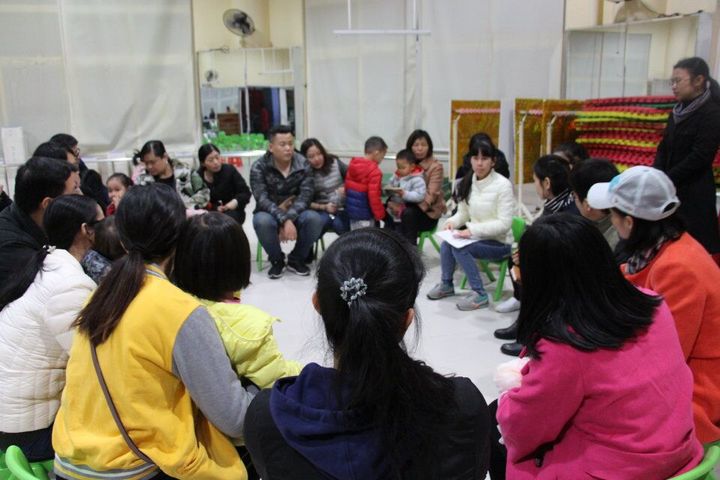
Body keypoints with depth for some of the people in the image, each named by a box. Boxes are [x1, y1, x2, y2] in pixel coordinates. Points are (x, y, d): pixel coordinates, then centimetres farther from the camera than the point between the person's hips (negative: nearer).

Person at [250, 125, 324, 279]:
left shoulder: (303, 165, -6)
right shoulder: (259, 167, -12)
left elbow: (306, 196, -16)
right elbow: (262, 200, -22)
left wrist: (288, 218, -31)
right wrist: (284, 220, -36)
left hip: (295, 213, 2)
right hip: (270, 213, -1)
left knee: (315, 219, -30)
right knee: (262, 221, -36)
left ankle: (296, 259, -3)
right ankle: (277, 260, -6)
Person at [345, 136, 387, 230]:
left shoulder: (352, 166, 6)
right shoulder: (374, 171, -19)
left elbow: (347, 186, 14)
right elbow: (374, 196, -22)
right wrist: (380, 214, -12)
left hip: (351, 209, 8)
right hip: (365, 213, -8)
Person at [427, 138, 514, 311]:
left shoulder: (503, 185, -17)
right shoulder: (467, 182, 3)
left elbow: (504, 224, -20)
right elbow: (463, 213, 10)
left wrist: (474, 230, -27)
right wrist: (452, 221, -12)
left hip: (499, 242, -6)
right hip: (476, 237, 6)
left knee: (459, 247, -27)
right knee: (446, 243, -19)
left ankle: (479, 294, -14)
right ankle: (446, 284, 5)